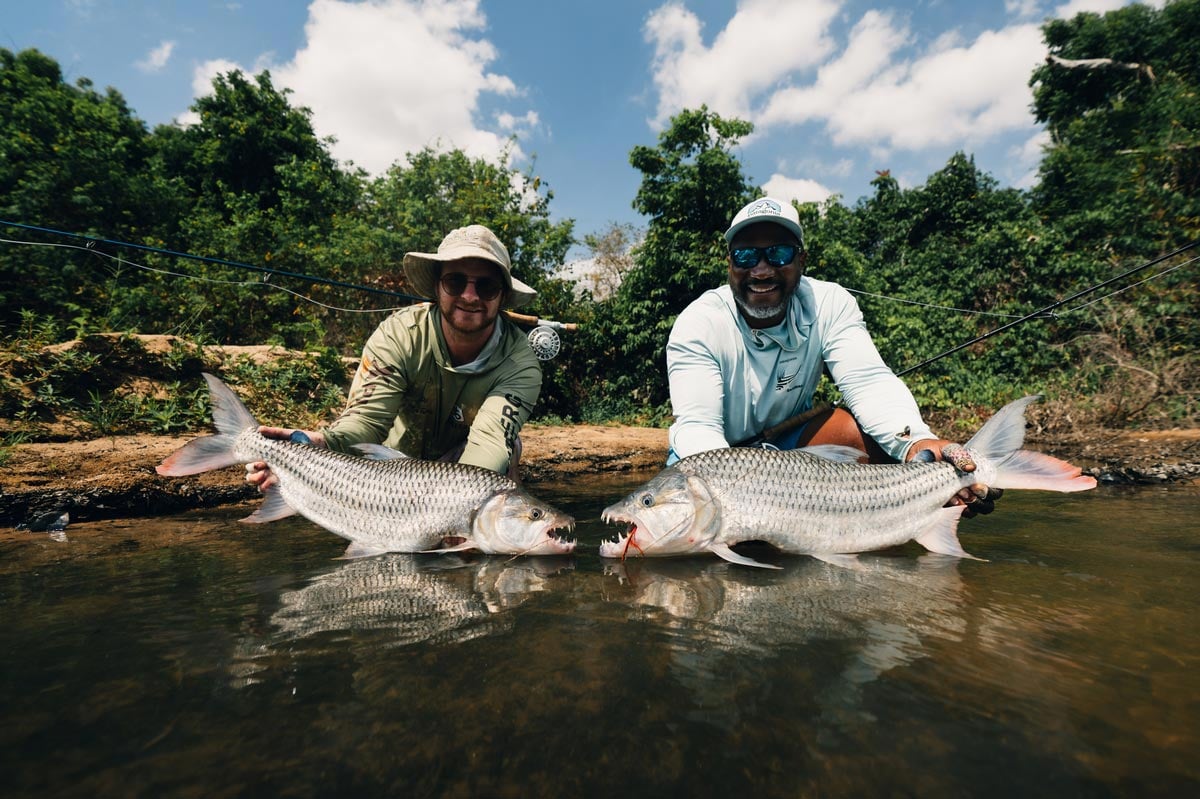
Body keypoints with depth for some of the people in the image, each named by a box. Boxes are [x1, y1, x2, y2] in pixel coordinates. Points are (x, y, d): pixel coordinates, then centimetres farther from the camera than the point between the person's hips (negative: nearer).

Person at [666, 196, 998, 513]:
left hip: (787, 440, 3)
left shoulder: (830, 304, -13)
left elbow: (868, 380, -26)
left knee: (877, 431, -23)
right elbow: (697, 424, -32)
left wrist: (914, 441, -48)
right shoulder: (698, 323, -23)